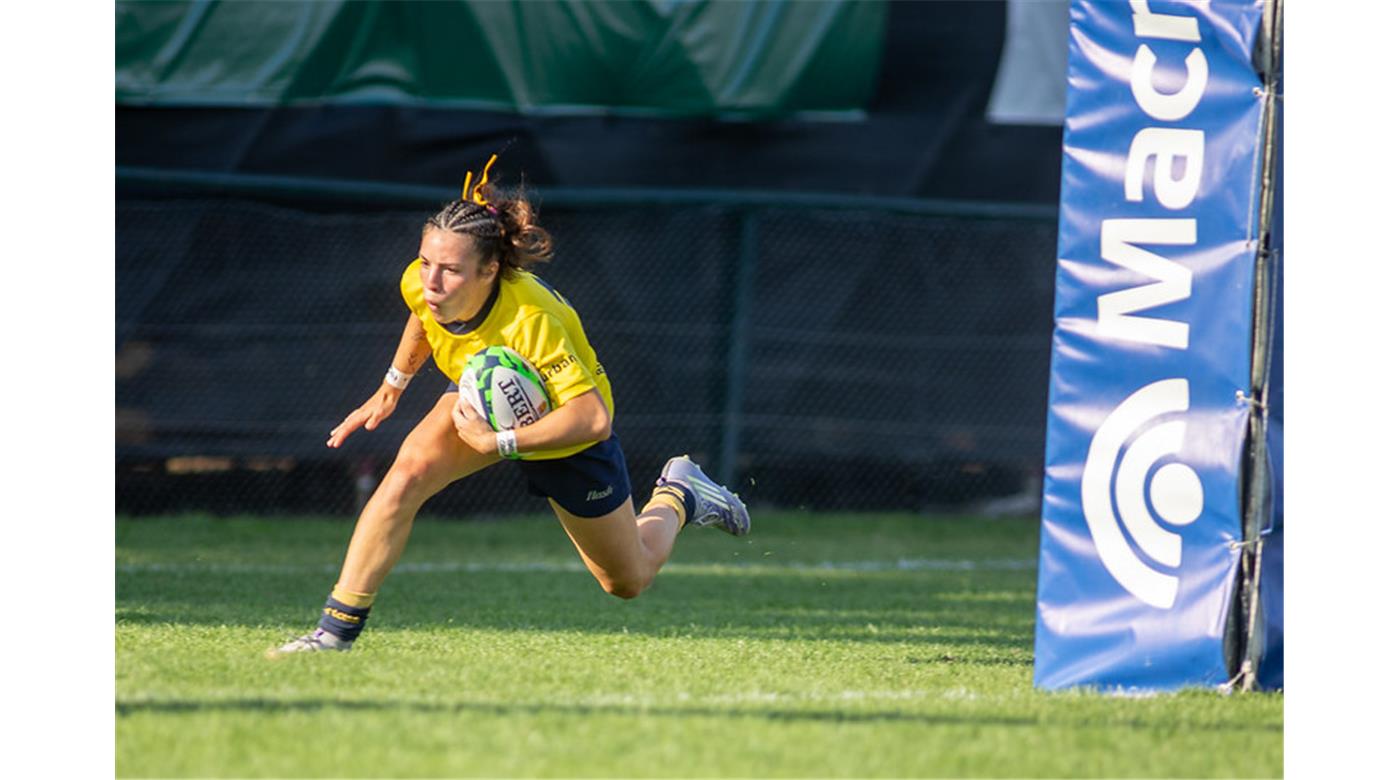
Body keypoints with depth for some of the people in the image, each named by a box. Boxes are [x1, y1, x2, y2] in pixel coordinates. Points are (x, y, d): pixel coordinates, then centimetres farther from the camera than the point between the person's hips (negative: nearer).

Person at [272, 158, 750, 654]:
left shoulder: (530, 321, -43)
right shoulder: (423, 284, -26)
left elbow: (592, 418, -42)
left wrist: (500, 444, -44)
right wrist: (391, 389, 9)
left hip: (566, 437, -4)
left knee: (629, 582, 14)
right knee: (406, 476, -27)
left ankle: (679, 496, 45)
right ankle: (336, 632, -21)